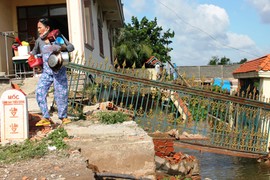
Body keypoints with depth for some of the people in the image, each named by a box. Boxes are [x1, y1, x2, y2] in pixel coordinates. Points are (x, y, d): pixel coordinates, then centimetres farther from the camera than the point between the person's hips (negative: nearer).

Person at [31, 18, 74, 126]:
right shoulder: (39, 40, 10)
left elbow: (71, 47, -1)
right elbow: (34, 52, 27)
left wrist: (61, 47, -19)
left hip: (59, 70, -3)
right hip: (46, 71, 3)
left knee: (61, 93, -1)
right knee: (40, 93, -8)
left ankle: (63, 117, 13)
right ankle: (46, 118, -1)